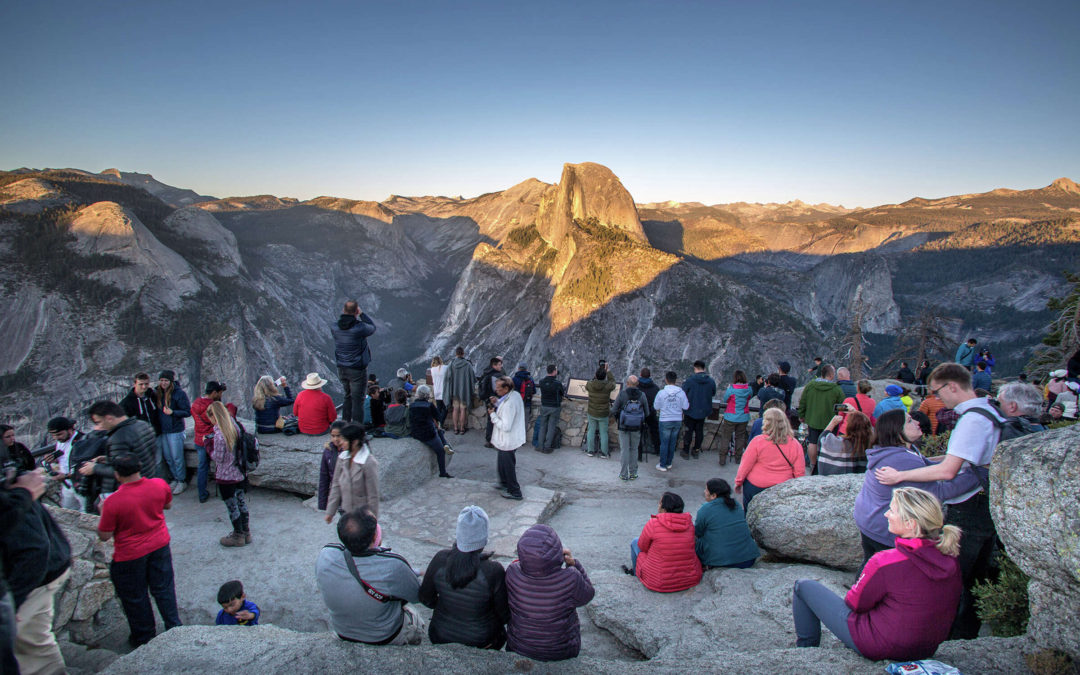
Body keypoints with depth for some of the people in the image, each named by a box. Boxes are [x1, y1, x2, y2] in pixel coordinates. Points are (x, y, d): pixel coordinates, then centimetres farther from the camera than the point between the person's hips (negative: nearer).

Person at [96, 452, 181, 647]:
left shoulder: (113, 502, -26)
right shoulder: (159, 485, -15)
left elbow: (104, 536, -14)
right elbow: (168, 505, 7)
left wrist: (103, 512, 0)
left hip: (130, 555, -4)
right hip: (160, 545, 4)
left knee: (135, 597, 17)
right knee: (164, 589, 20)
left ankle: (145, 637, 33)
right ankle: (174, 629, 31)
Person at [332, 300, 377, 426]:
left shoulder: (334, 327, -6)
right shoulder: (359, 327, -20)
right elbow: (372, 328, 0)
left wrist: (343, 314, 10)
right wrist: (362, 314, 5)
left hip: (341, 369, 6)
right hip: (357, 370, -6)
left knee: (348, 397, 22)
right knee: (357, 400, 1)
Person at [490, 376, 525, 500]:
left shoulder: (509, 404, -33)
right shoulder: (515, 395, -3)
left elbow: (506, 426, -31)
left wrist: (493, 415, -21)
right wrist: (497, 403, -2)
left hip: (507, 442, -10)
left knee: (508, 466, 8)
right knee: (502, 463, 28)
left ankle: (515, 492, 22)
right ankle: (504, 483, 47)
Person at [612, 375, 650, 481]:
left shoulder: (621, 394, -11)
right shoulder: (642, 395, -5)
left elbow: (614, 411, -7)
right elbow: (647, 413, 2)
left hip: (624, 427, -2)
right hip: (637, 427, 2)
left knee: (624, 450, 7)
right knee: (634, 450, 14)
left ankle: (624, 474, 11)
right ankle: (633, 474, 19)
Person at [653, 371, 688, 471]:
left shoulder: (661, 393, -14)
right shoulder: (681, 392, -8)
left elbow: (657, 407, -5)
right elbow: (685, 407, -2)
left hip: (665, 421, -3)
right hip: (678, 420, 3)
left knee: (664, 443, 6)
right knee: (672, 443, 15)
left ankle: (663, 465, 11)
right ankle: (669, 463, 26)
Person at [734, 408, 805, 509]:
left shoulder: (758, 441, -16)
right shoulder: (795, 444, -8)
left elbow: (745, 465, -9)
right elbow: (800, 472, -2)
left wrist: (738, 482, 6)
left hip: (755, 486, -2)